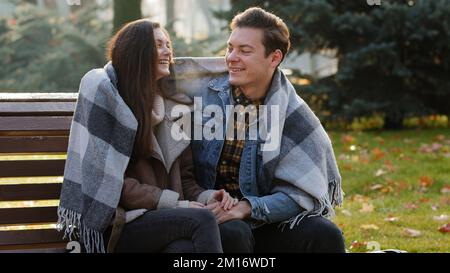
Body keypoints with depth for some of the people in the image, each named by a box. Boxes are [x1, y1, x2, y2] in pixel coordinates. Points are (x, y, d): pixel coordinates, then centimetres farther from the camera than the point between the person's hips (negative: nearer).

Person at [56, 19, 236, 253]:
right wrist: (174, 204, -13)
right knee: (201, 220, -31)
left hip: (163, 222, 4)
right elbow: (108, 179, -8)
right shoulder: (104, 93, -1)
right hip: (116, 225, -4)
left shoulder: (174, 108, 18)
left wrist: (205, 198, -4)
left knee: (186, 247, -34)